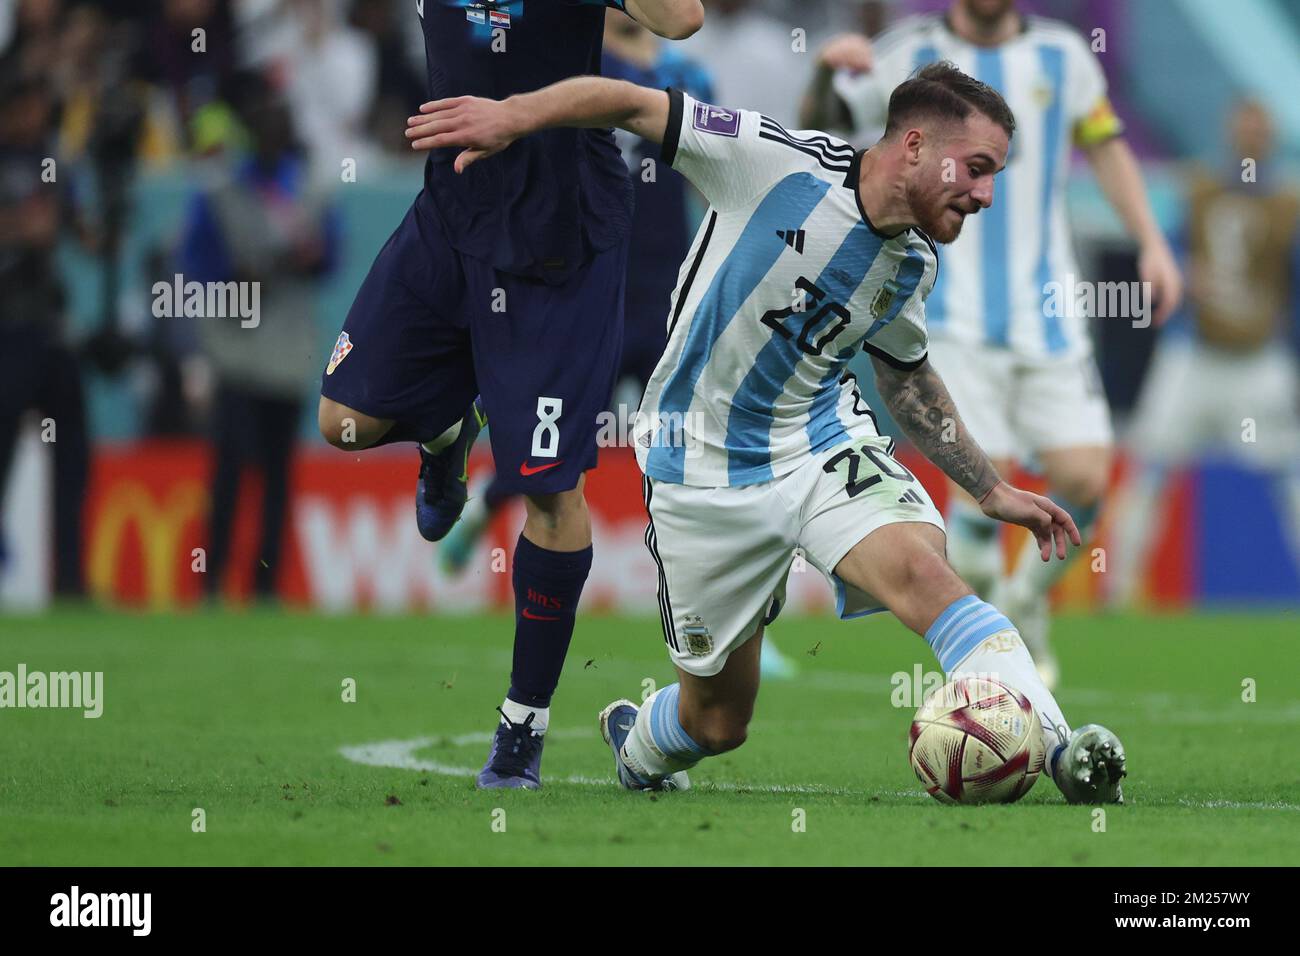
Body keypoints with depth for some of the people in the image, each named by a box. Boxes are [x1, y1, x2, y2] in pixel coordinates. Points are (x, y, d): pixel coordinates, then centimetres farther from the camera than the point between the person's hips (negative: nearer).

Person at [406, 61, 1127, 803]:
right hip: (706, 467, -3)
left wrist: (993, 491, 18)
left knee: (921, 569, -29)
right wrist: (514, 115, -29)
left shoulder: (911, 268, 1)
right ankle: (636, 749, 43)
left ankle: (1058, 750, -40)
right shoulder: (778, 160, -18)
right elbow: (635, 105, -15)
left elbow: (908, 377, 19)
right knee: (717, 723, 6)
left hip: (824, 438, 3)